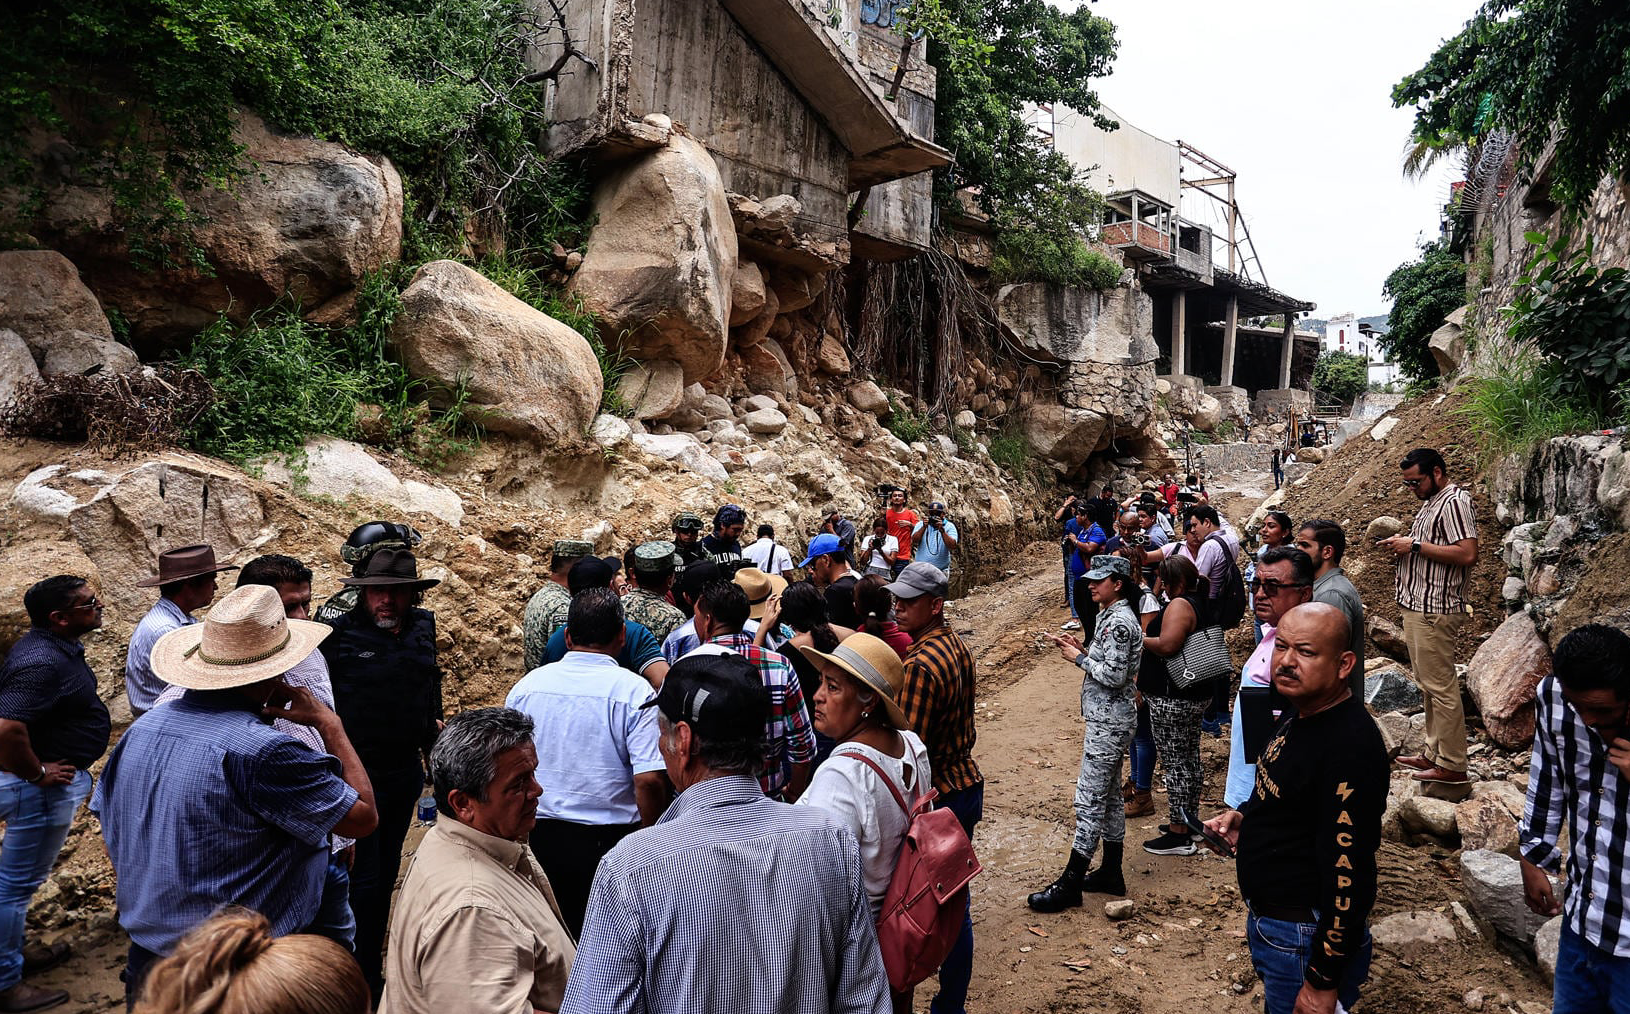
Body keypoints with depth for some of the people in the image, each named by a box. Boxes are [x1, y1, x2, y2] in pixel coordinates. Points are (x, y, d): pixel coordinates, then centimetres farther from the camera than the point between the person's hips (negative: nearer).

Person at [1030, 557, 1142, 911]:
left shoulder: (1119, 622, -21)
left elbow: (1115, 675, -24)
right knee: (1109, 794, 17)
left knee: (1089, 800, -6)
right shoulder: (1111, 614, 10)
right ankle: (1111, 873, 29)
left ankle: (1071, 884, 1)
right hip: (1108, 718, 11)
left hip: (1109, 722, -11)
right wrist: (1080, 649, 5)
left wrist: (1079, 658, -14)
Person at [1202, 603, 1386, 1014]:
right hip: (1268, 923, 9)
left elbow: (1348, 872, -27)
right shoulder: (1301, 716, 3)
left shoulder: (1350, 747, -28)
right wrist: (1245, 817, 2)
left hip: (1305, 940, -9)